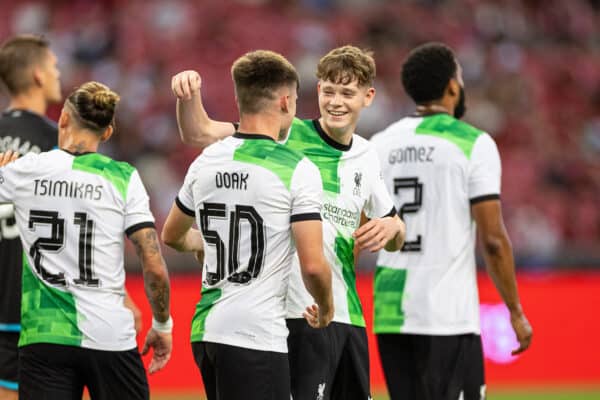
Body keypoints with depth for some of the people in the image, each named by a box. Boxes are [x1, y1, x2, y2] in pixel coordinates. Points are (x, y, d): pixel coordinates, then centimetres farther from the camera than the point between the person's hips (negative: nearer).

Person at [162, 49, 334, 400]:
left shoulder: (206, 162, 9)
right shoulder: (298, 170, -10)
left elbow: (173, 236, 25)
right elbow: (313, 264, -14)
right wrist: (325, 307, 6)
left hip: (206, 329, 7)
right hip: (256, 335, -7)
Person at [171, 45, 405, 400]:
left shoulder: (367, 155, 13)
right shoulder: (286, 137, -5)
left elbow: (394, 232, 26)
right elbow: (200, 134, -13)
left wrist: (391, 227, 3)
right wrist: (189, 95, -32)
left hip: (349, 315, 7)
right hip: (298, 314, -7)